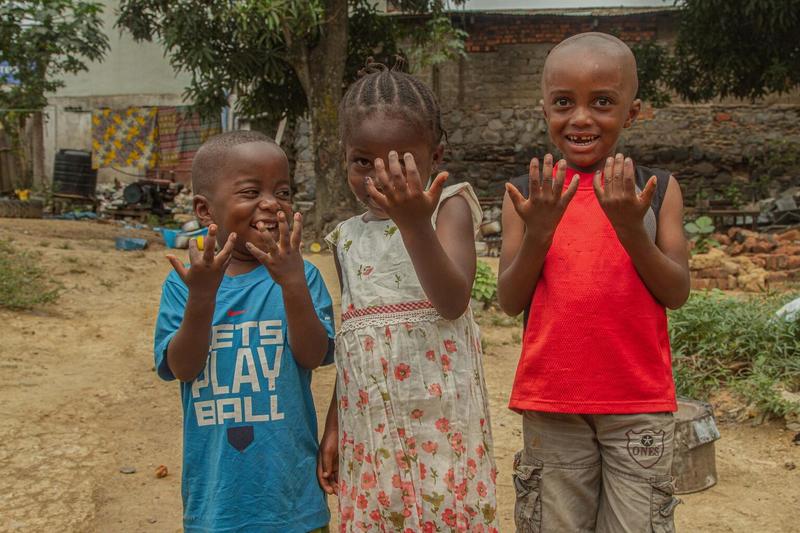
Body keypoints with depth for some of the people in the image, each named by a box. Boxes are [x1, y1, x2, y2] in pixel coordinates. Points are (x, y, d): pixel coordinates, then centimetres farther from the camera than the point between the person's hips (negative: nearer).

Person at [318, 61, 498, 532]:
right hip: (370, 424, 5)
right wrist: (334, 427, 16)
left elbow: (452, 301, -19)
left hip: (439, 417, -4)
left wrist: (414, 221, -29)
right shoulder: (349, 237, 11)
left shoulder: (448, 207, -4)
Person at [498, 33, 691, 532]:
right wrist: (538, 231, -18)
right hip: (550, 403, 1)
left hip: (640, 403, 0)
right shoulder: (529, 195, 1)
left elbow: (677, 293, -5)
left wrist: (631, 228, -19)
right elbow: (511, 302, -2)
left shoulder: (658, 189, 0)